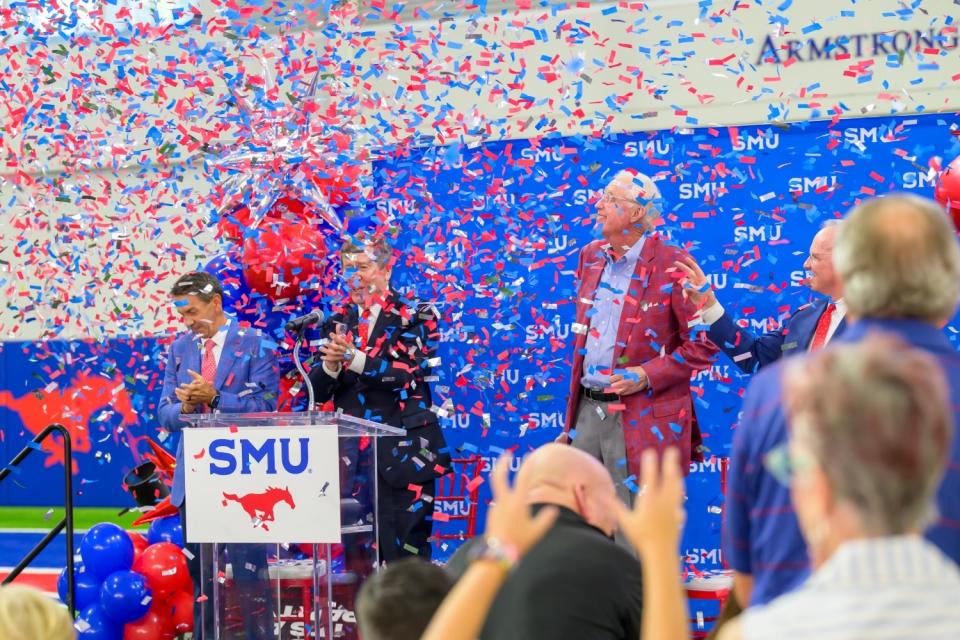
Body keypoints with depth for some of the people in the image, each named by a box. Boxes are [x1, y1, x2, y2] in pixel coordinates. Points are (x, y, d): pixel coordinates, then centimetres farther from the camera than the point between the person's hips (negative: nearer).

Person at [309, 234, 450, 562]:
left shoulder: (415, 318, 1)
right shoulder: (338, 324, 13)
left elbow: (409, 373, -13)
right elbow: (318, 392, 7)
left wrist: (354, 358, -22)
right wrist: (331, 364, -14)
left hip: (402, 455, -4)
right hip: (351, 455, 4)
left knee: (405, 555, -5)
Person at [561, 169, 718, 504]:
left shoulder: (671, 264, -9)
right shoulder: (591, 257, 12)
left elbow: (704, 342, -9)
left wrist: (648, 374, -18)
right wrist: (571, 419, 17)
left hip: (644, 422, -6)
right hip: (587, 410, 7)